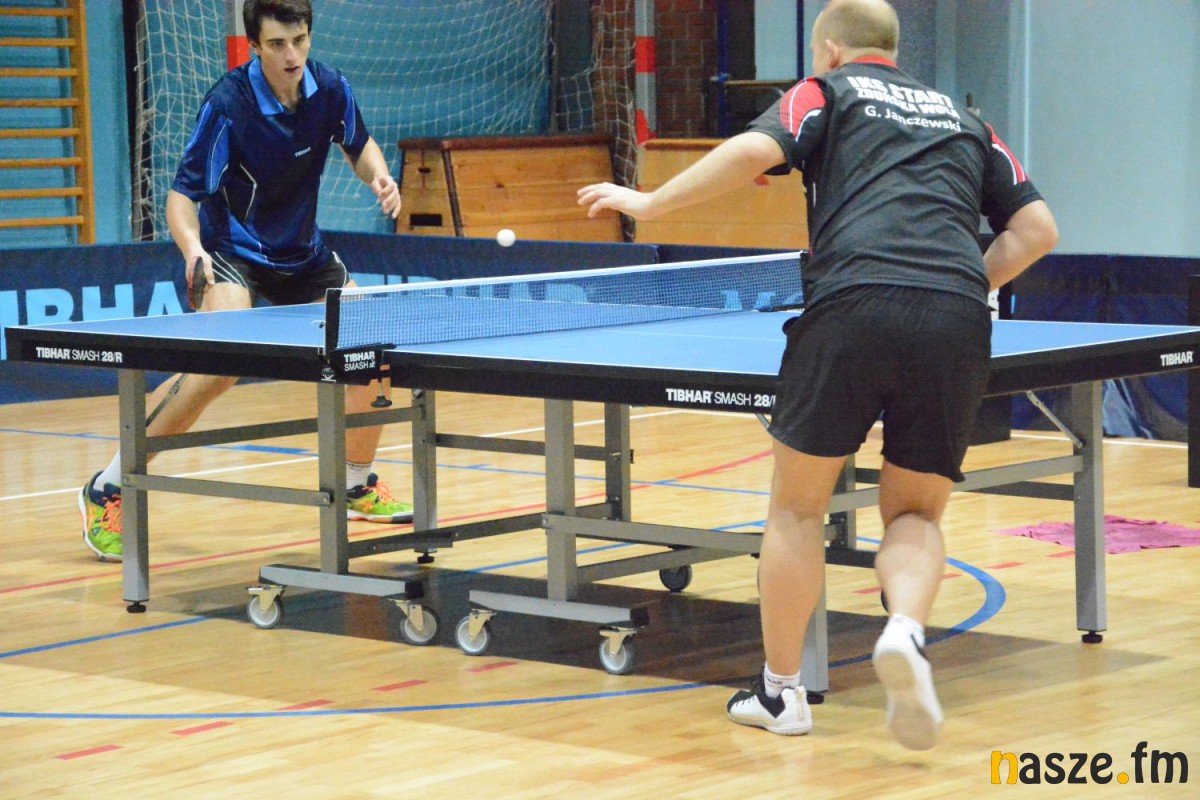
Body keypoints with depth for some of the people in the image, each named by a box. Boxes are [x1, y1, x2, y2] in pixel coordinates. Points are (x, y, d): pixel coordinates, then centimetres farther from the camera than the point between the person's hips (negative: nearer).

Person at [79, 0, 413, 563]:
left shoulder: (329, 89, -8)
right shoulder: (228, 105, -24)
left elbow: (358, 146, 13)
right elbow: (182, 194, -24)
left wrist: (379, 177, -9)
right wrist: (192, 247, -44)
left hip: (302, 252, 7)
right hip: (233, 249, -7)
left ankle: (357, 485, 27)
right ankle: (108, 488, -21)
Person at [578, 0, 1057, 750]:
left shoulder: (828, 92, 18)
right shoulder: (963, 120, 30)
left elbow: (755, 151, -1)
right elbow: (1037, 228, 24)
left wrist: (649, 203, 8)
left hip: (853, 302, -3)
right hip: (959, 324, 3)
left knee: (798, 505, 13)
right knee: (916, 513, 15)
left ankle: (780, 689, 19)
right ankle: (906, 631, -14)